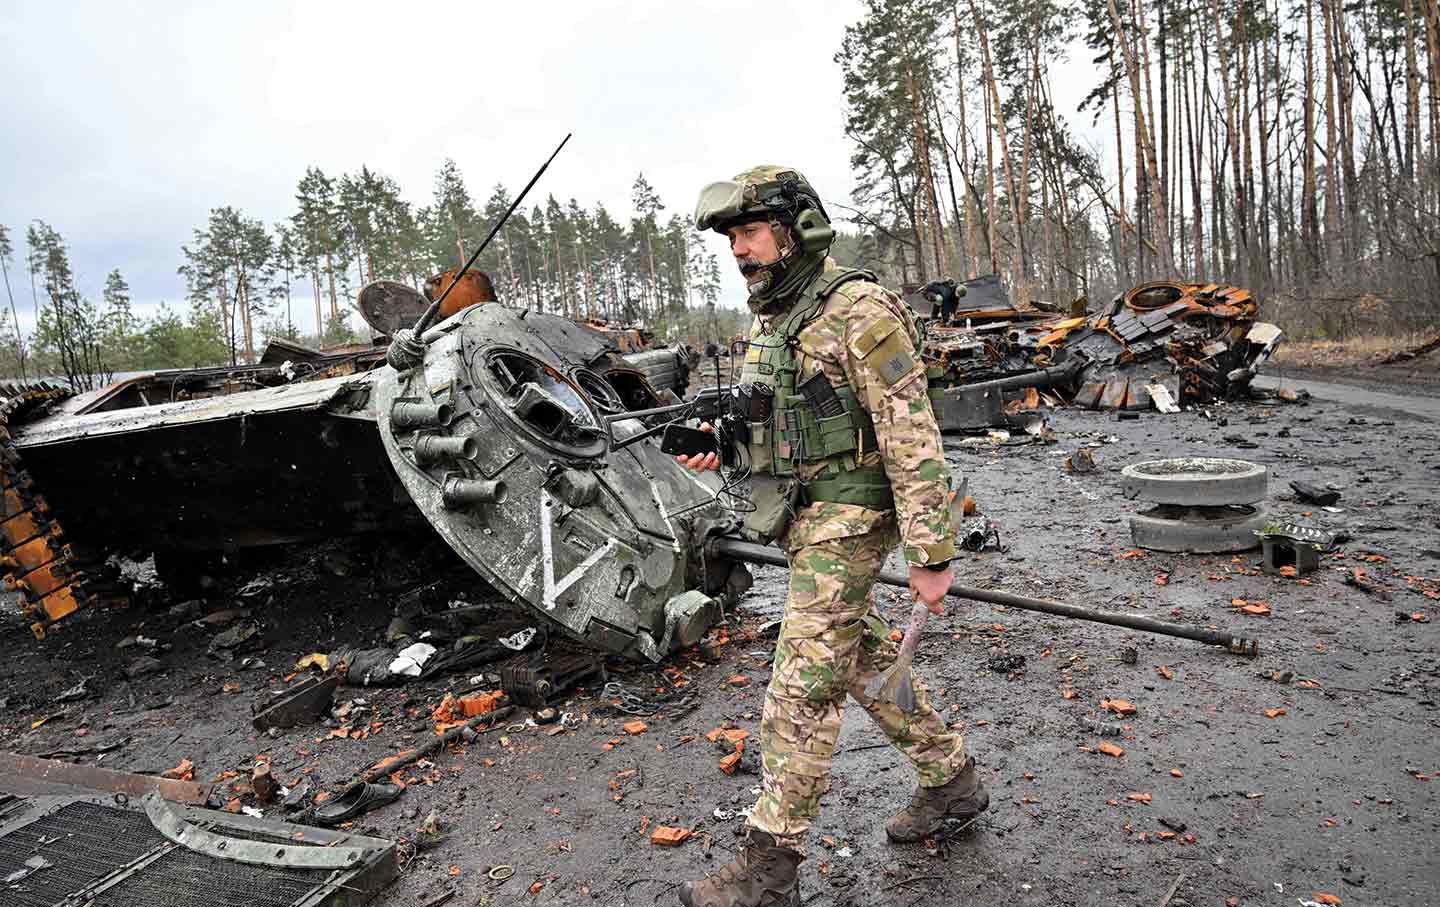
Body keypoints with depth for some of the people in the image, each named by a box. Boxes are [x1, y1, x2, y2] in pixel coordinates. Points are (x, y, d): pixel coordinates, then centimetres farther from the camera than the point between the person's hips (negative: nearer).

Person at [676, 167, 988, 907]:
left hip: (845, 523, -9)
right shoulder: (768, 321, 11)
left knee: (802, 688, -4)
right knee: (865, 660, 18)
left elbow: (912, 438, -19)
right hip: (802, 520, 9)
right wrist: (721, 446, 2)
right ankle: (950, 780, 37)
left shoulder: (859, 311, -17)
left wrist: (929, 554, -20)